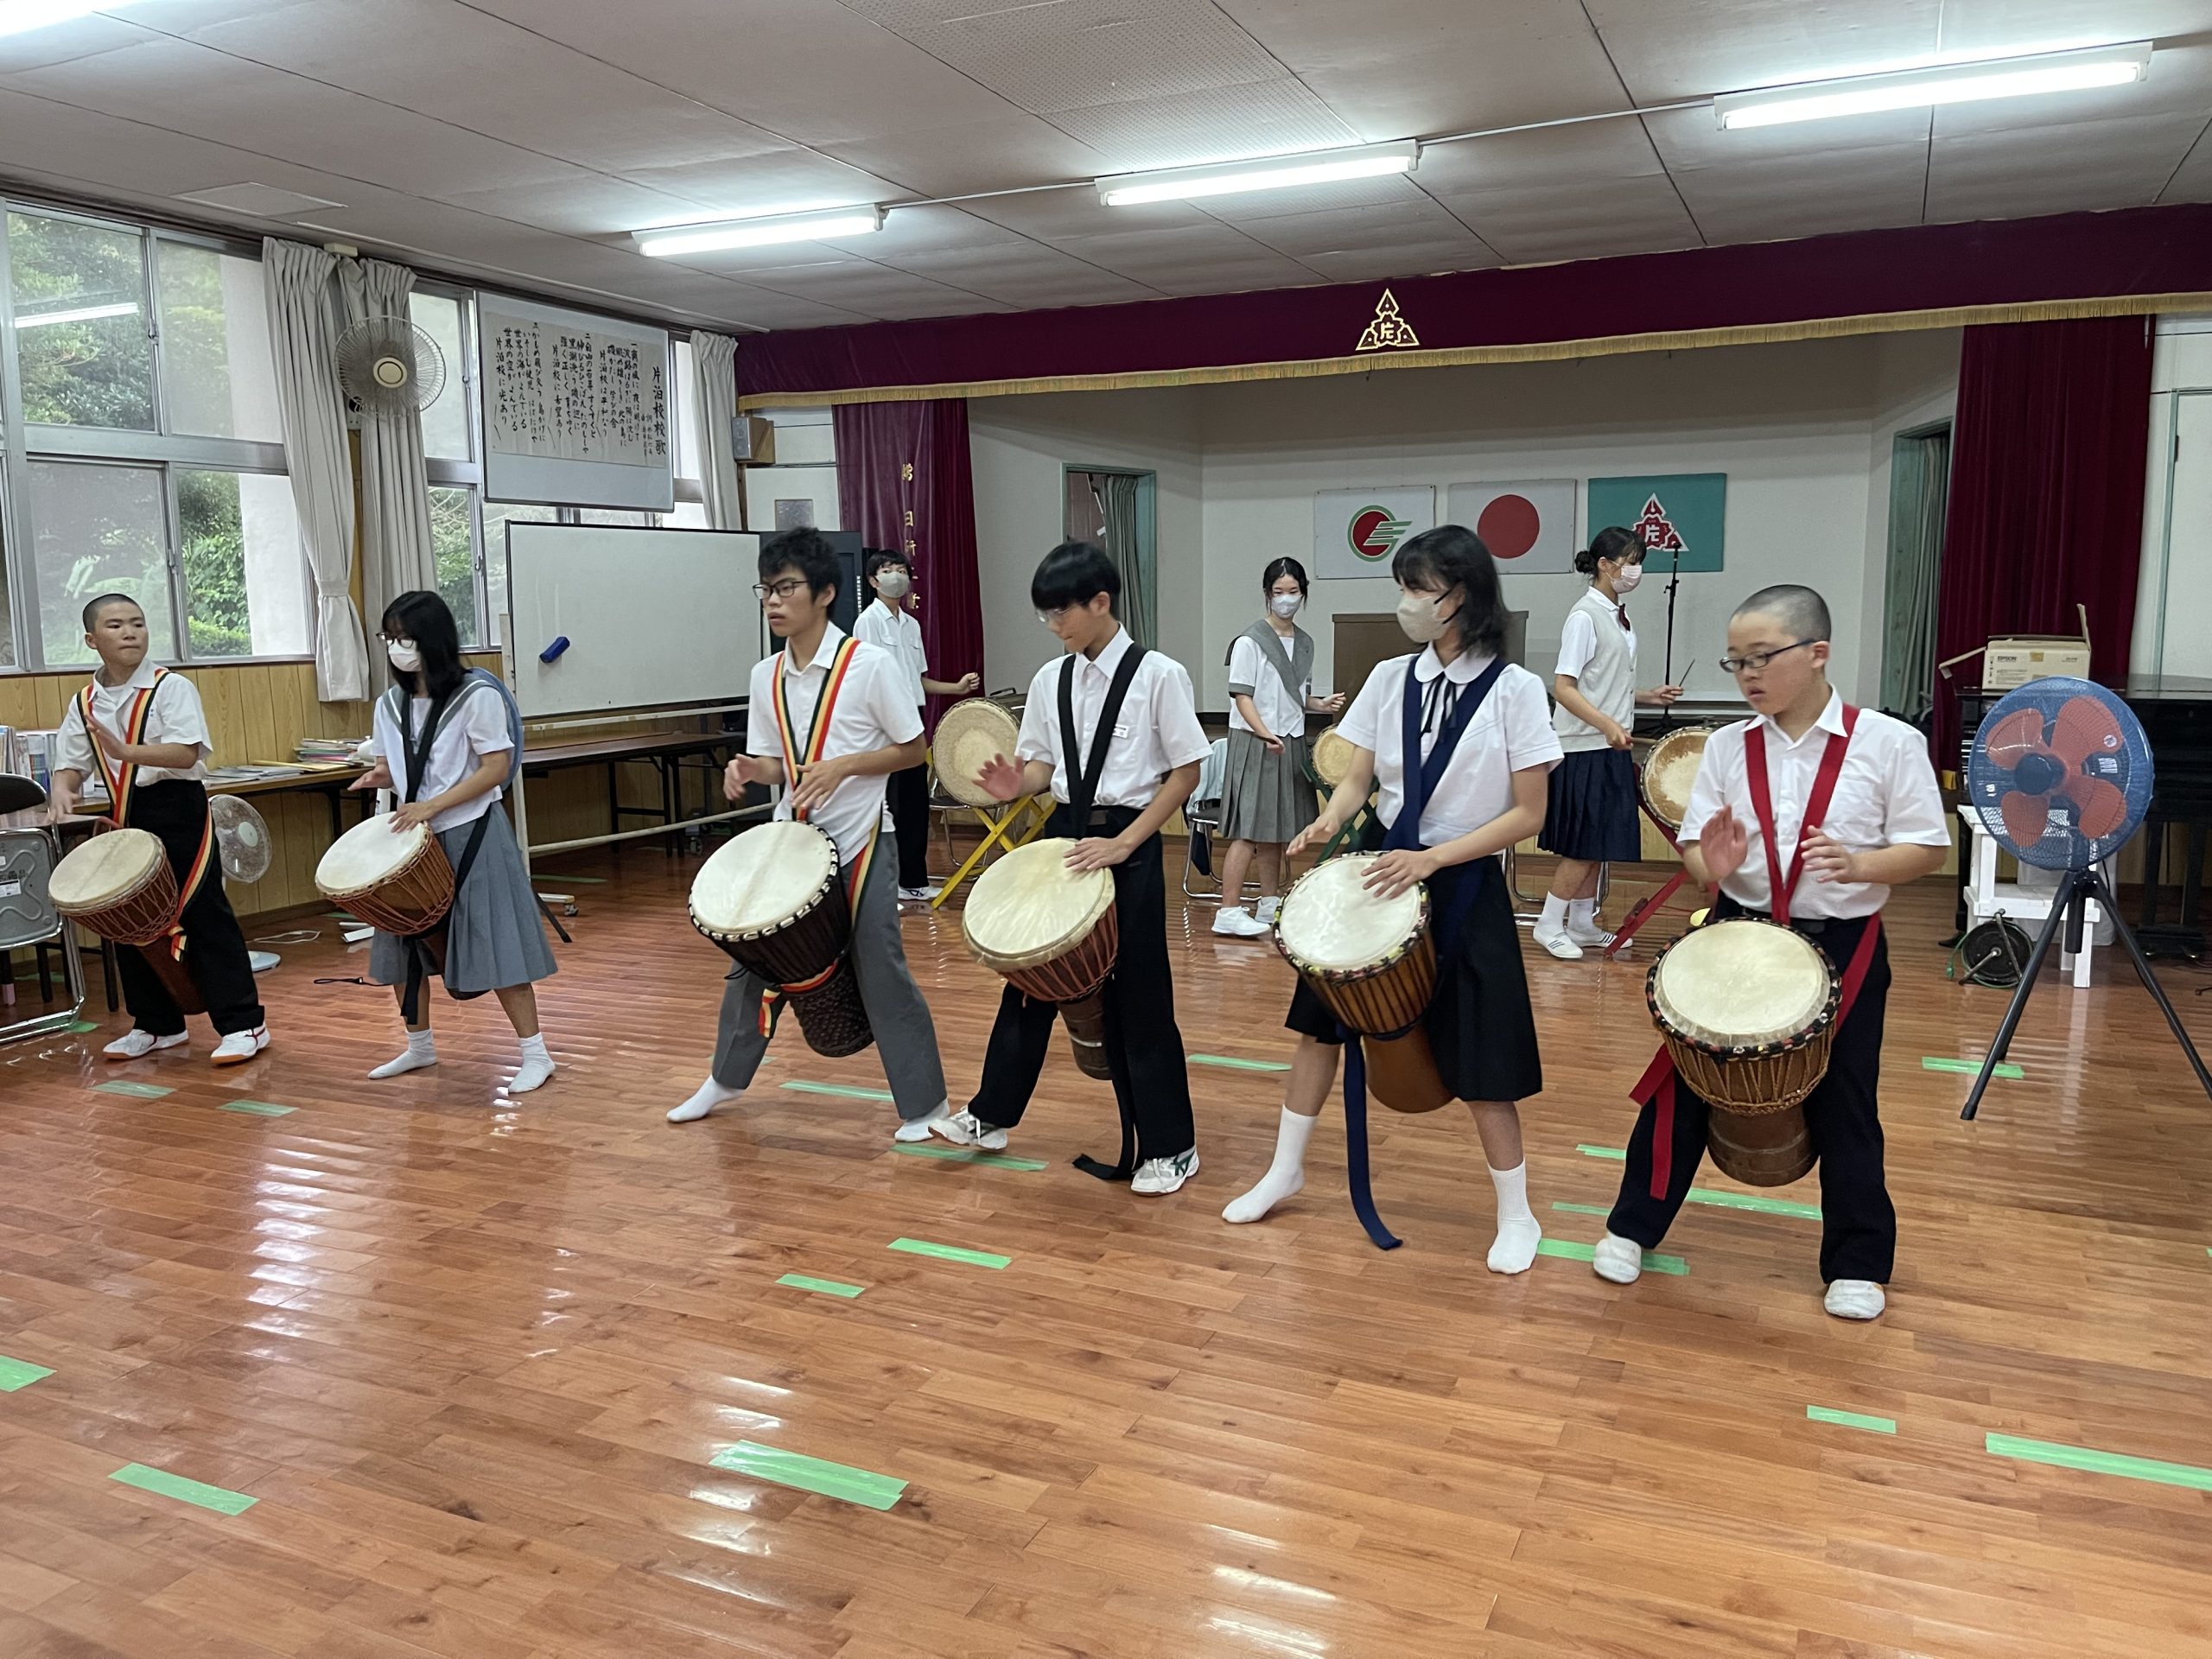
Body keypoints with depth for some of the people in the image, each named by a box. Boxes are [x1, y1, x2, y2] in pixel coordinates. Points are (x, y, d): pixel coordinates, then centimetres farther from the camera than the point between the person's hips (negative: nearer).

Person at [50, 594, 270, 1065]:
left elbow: (186, 753, -19)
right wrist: (63, 792, -12)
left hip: (177, 810, -6)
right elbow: (71, 764, 10)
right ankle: (157, 1025, 26)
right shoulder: (84, 703, 7)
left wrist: (125, 752, -32)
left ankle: (243, 1024, 1)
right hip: (124, 819, 6)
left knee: (204, 916, -5)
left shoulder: (171, 688, -8)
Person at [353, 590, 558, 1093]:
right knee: (401, 940, 11)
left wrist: (432, 806, -22)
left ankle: (535, 1054, 0)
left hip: (469, 835, -7)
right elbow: (393, 767, 15)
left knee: (492, 942, -7)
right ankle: (420, 1045, 29)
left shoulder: (476, 696, -11)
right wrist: (381, 776, -9)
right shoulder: (391, 704, 7)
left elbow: (496, 769, -15)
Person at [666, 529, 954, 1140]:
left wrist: (842, 766, -20)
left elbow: (912, 749, -8)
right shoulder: (765, 676, 4)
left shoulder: (870, 664, -12)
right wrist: (750, 769, -12)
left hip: (857, 841, -5)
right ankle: (725, 1078, 35)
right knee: (751, 956, 14)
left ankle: (927, 1105, 13)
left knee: (881, 971, -2)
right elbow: (779, 765, 10)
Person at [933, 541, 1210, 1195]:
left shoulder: (1158, 675, -10)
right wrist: (1018, 784, -12)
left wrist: (1123, 843, -16)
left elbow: (1186, 772, -9)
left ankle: (1167, 1147, 15)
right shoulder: (1050, 680, 5)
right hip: (1063, 835, 5)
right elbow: (1044, 765, 13)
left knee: (1137, 997, 0)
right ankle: (991, 1115, 30)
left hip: (1129, 843, -5)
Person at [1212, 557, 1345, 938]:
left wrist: (1321, 704, 0)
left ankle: (1270, 906, 21)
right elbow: (1242, 696, -12)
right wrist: (1265, 734, -25)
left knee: (1275, 829, 12)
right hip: (1254, 744, -6)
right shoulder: (1250, 642, -8)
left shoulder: (1305, 643, 12)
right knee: (1249, 830, -10)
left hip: (1291, 744, 7)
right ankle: (1229, 912, -9)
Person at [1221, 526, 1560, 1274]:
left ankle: (1516, 1215, 23)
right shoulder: (1390, 678, 1)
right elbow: (1357, 779, 1)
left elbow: (1527, 815, -12)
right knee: (1322, 1020, 13)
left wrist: (1431, 859, -20)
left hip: (1466, 890, -5)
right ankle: (1285, 1170, 32)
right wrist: (1328, 822, -21)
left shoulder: (1514, 690, -11)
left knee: (1477, 1063, 2)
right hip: (1383, 870, 5)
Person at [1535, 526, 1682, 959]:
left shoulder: (1618, 616, 12)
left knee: (1598, 844, 13)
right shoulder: (1585, 616, -14)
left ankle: (1583, 923, 22)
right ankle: (1550, 925, 7)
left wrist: (1649, 697, 8)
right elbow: (1564, 688, -19)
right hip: (1585, 749, -9)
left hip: (1610, 748, 9)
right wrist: (1608, 725, -28)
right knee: (1583, 846, -4)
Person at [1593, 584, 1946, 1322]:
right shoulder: (1727, 746, 0)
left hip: (1842, 945, -2)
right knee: (1685, 1083, 8)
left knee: (1843, 1106, 9)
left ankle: (1858, 1265, 29)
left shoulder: (1889, 743, -8)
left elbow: (1928, 848, -5)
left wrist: (1858, 864, -24)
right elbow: (1693, 846, -1)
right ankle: (1634, 1226, 25)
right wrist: (1712, 866, -23)